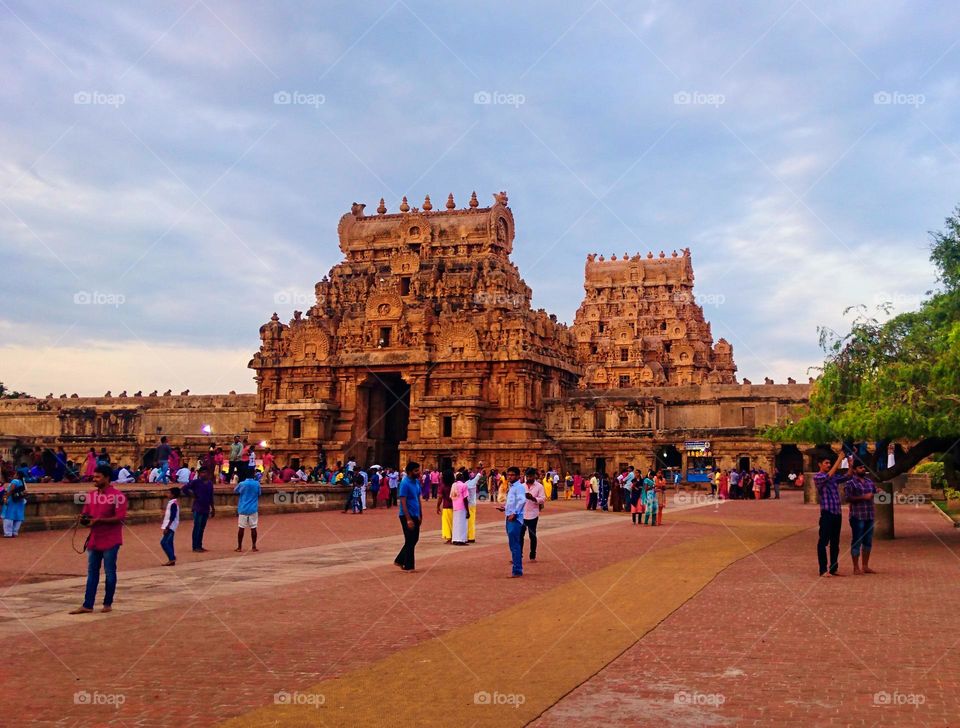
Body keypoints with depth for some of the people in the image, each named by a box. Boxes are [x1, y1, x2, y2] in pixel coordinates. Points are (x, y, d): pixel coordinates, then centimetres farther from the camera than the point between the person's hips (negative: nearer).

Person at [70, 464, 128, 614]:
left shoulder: (117, 496, -12)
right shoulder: (91, 495, 11)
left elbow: (119, 518, -17)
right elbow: (85, 515, 16)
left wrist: (99, 520, -23)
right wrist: (84, 519, -8)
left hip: (110, 541, -6)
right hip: (94, 539, 6)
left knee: (110, 572, 3)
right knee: (92, 573, 7)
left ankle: (108, 604, 13)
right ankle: (87, 605, 10)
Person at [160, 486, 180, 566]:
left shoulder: (173, 504, -17)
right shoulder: (175, 503, 12)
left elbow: (172, 517, -21)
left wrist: (167, 528, -22)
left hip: (170, 527, -10)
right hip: (170, 527, 10)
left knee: (164, 542, -11)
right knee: (169, 543, 12)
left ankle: (172, 559, -13)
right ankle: (172, 560, 14)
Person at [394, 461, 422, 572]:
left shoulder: (417, 482, 8)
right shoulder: (405, 483, -17)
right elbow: (403, 503, -20)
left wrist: (420, 515, 15)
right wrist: (408, 519, -23)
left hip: (415, 516, 8)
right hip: (407, 516, -8)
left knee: (414, 539, 14)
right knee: (410, 541, 0)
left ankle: (400, 560, 26)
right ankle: (408, 566, 12)